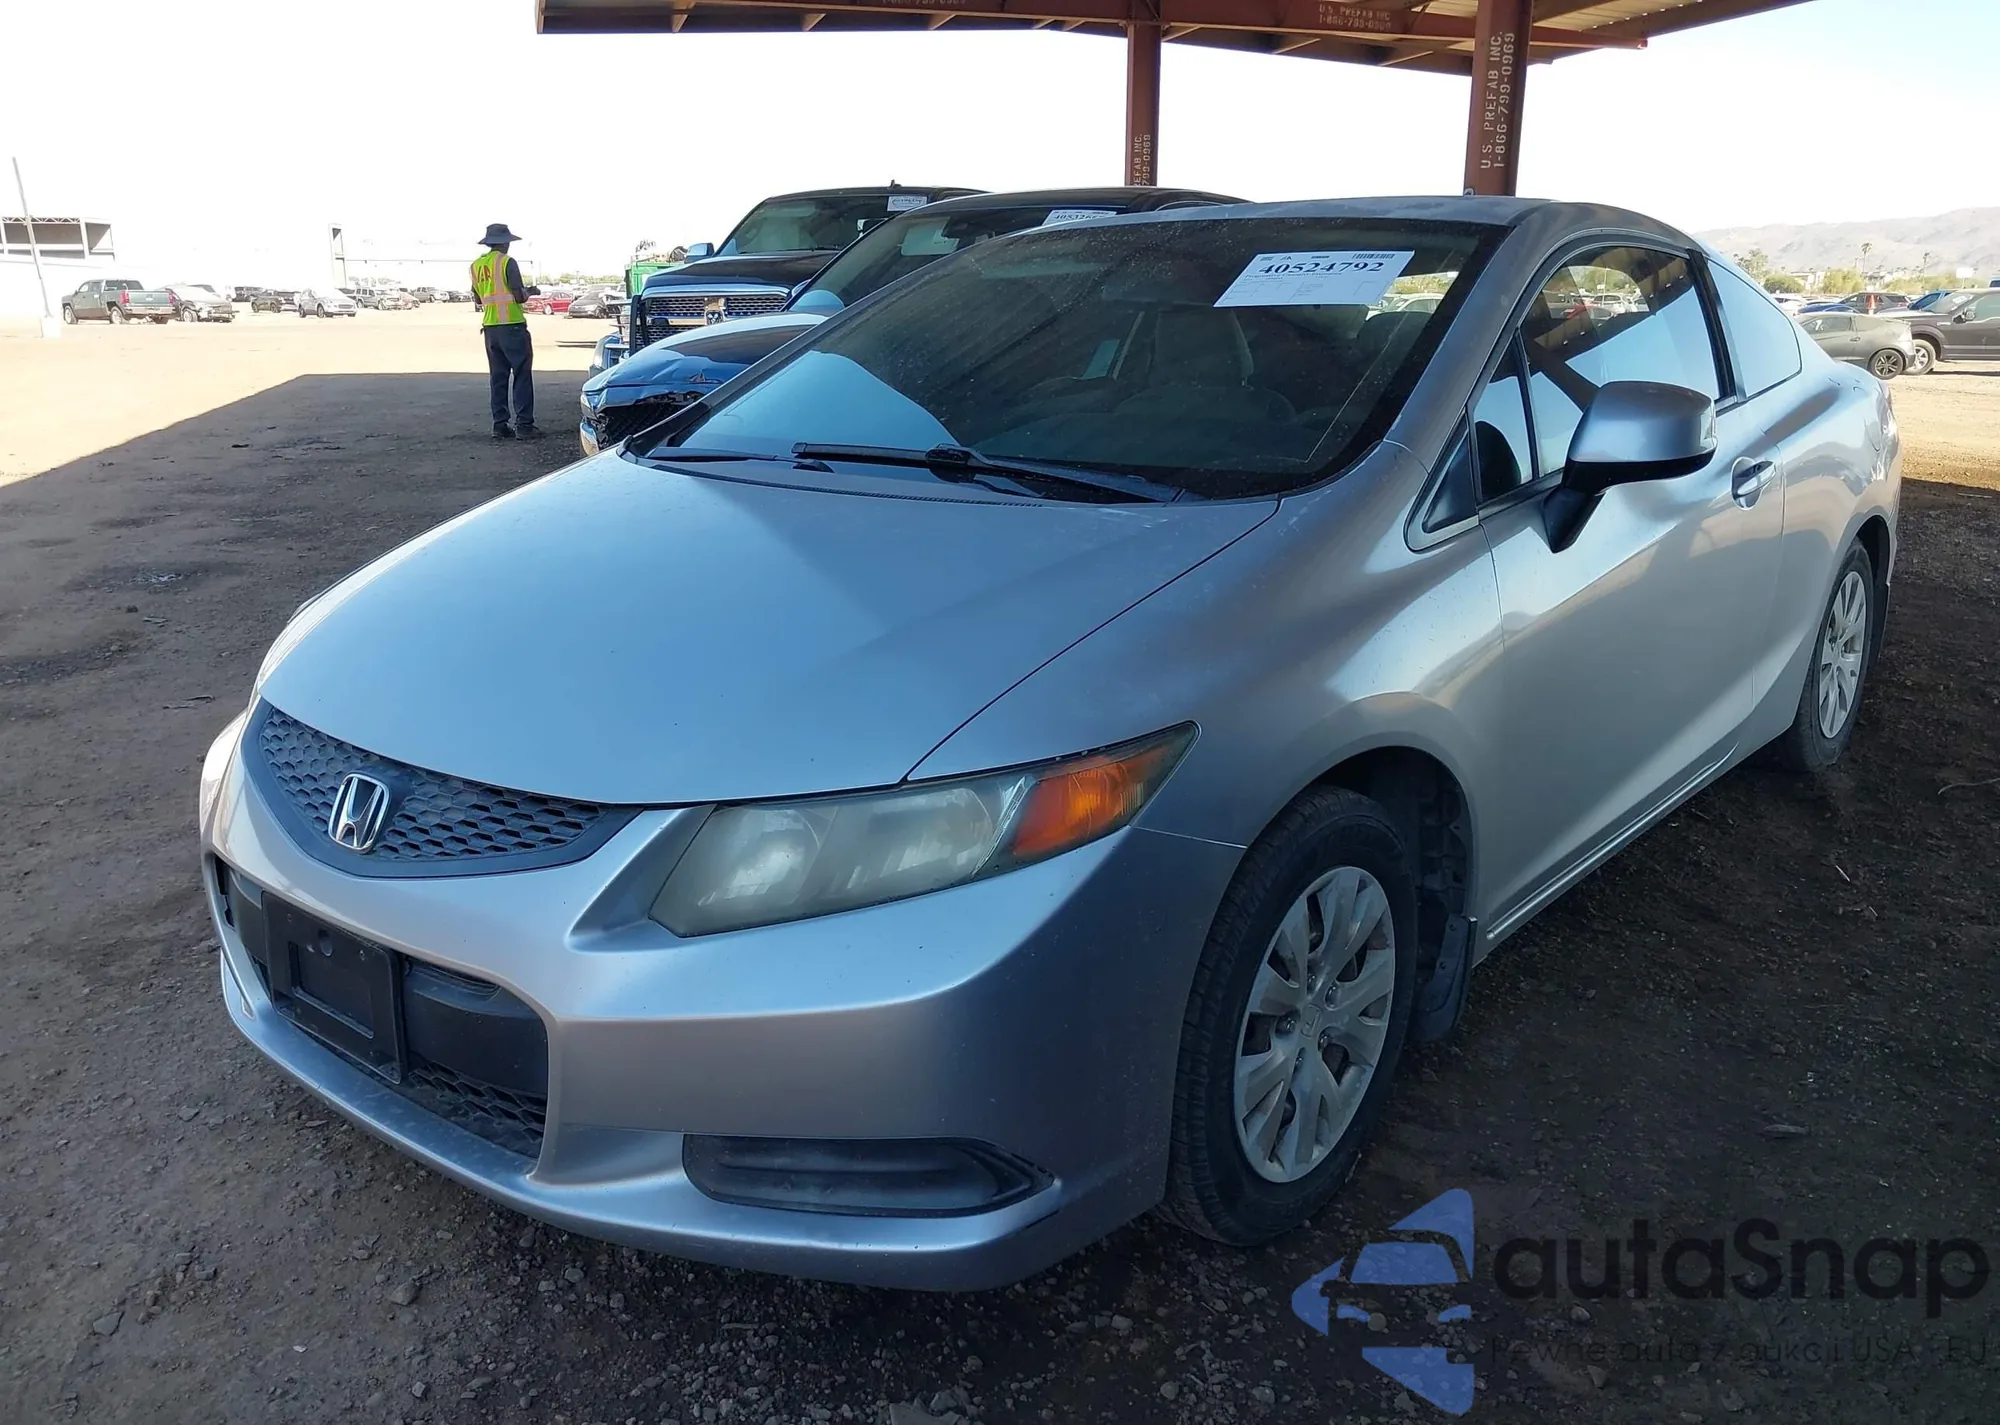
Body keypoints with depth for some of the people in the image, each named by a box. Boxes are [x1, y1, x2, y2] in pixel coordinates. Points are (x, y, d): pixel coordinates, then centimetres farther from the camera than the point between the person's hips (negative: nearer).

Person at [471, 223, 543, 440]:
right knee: (522, 375, -2)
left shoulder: (477, 265, 12)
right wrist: (530, 291, 5)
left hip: (490, 326, 7)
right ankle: (524, 424, -6)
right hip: (512, 325, -7)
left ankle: (500, 425, 8)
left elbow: (478, 299, 18)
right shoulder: (507, 262, -10)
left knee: (498, 376, 10)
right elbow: (519, 296, -14)